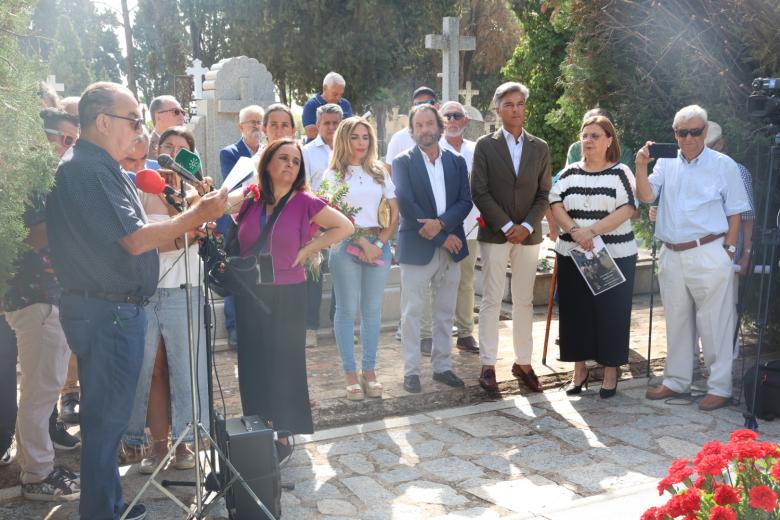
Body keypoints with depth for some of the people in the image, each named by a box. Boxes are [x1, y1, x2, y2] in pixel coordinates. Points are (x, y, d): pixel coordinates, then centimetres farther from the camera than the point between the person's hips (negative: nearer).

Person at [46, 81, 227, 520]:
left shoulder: (104, 168, 16)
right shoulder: (87, 170, -17)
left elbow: (128, 237, 17)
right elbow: (134, 240, -21)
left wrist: (187, 229, 6)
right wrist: (197, 215, -14)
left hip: (118, 308, 11)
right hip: (107, 312, -11)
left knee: (108, 416, 18)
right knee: (107, 417, 0)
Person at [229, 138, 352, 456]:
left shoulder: (305, 202, -6)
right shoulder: (249, 200, 2)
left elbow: (345, 227, -8)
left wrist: (307, 250, -8)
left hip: (287, 294, -3)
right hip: (250, 295, 3)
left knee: (285, 364, 5)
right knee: (253, 363, 9)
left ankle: (283, 434, 18)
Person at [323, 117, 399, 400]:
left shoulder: (379, 172, 12)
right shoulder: (334, 174, 3)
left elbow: (395, 212, 9)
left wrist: (381, 242, -4)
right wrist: (363, 243, -12)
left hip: (379, 245, 3)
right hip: (346, 246, -3)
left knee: (373, 310, 6)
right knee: (347, 310, 0)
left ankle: (369, 370, 14)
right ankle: (350, 374, 6)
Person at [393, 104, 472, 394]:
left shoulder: (457, 162, 10)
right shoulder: (403, 163, -2)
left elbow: (465, 202, 2)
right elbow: (406, 204, -12)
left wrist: (441, 223, -17)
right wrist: (442, 237, -13)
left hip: (450, 249, 4)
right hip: (416, 249, -4)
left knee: (445, 313, 11)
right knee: (412, 312, 1)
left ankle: (442, 366, 21)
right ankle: (411, 371, 10)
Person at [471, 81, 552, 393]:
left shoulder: (540, 148, 8)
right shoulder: (485, 145, 0)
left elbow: (544, 194, 6)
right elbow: (479, 192, -6)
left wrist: (527, 226, -9)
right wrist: (507, 226, -13)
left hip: (528, 235, 3)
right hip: (495, 234, -3)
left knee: (524, 302, 8)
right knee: (492, 300, 0)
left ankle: (523, 362, 17)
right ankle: (488, 365, 8)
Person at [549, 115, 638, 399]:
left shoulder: (621, 173, -1)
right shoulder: (569, 173, 8)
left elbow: (627, 209, -12)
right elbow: (556, 205, 0)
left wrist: (592, 230, -22)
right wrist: (575, 231, -18)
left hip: (614, 256, -3)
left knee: (610, 313, 3)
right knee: (575, 311, 7)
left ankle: (610, 372, 16)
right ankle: (579, 369, 21)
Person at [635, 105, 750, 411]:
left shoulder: (723, 165, -1)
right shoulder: (667, 164, 9)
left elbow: (735, 213, 1)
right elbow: (645, 196, -3)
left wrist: (728, 251, -5)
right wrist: (641, 167, -18)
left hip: (709, 255, -4)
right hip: (671, 256, 5)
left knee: (714, 324, -1)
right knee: (676, 322, 14)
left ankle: (720, 388, 10)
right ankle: (676, 381, 27)